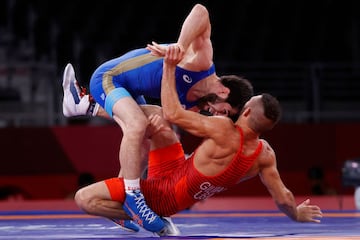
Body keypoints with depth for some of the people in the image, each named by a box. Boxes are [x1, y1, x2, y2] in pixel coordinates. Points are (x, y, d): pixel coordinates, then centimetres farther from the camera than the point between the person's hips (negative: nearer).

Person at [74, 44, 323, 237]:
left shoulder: (224, 131, -37)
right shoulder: (265, 155, -17)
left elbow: (173, 113, -34)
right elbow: (283, 198, -6)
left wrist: (170, 67, -27)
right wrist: (297, 214, 17)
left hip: (163, 194, -8)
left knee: (84, 198, -18)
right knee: (154, 116, 17)